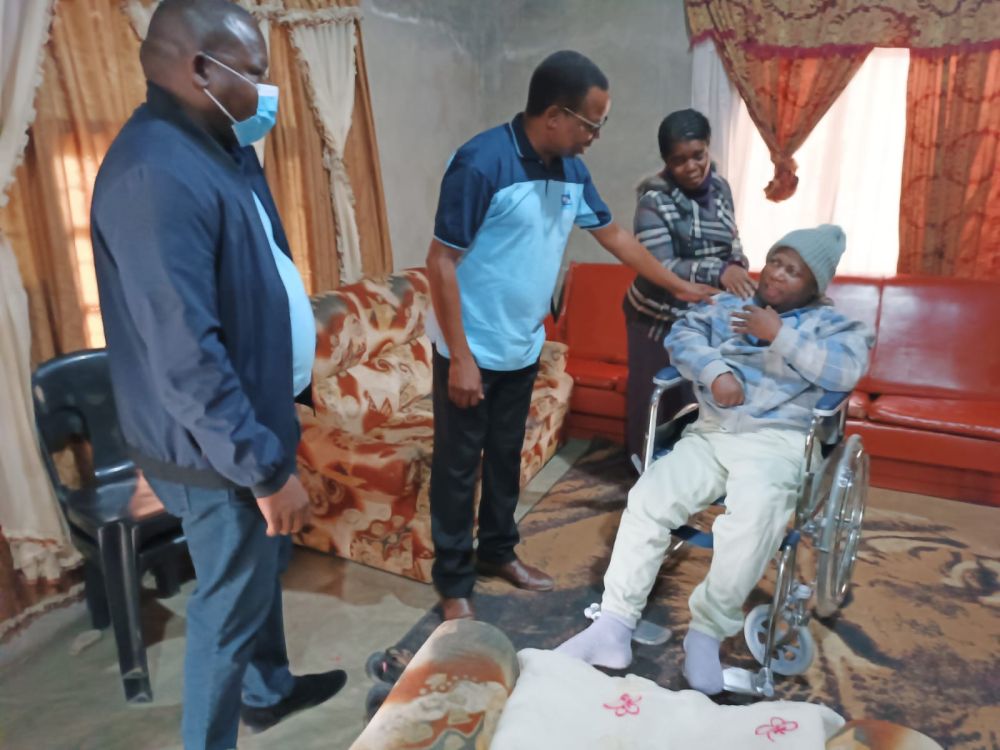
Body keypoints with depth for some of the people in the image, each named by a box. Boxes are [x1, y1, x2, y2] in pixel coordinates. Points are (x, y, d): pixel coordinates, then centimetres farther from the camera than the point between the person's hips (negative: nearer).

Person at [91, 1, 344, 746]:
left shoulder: (213, 146, 7)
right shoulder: (156, 175, -26)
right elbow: (185, 356, -29)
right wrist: (265, 466, -24)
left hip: (252, 415, 10)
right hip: (218, 448, -10)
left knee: (263, 570, 26)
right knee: (231, 604, 9)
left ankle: (269, 690, 50)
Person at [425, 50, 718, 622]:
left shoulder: (572, 170, 2)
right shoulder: (480, 164, -21)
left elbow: (615, 236, 15)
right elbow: (442, 262, -19)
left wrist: (681, 287, 19)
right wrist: (460, 357, -21)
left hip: (524, 347, 7)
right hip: (471, 350, -7)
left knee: (507, 454, 19)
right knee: (458, 465, 6)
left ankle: (498, 550, 39)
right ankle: (454, 582, 23)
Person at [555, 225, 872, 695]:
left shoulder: (829, 323, 12)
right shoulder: (728, 305, 21)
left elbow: (847, 371, -7)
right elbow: (682, 335, 7)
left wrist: (780, 335, -9)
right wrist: (714, 371, -10)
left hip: (775, 443, -3)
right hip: (709, 434, 3)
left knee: (752, 520, -34)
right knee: (647, 501, -20)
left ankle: (707, 632, -15)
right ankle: (614, 626, -15)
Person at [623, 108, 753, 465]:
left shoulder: (719, 186, 2)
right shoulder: (655, 201, -18)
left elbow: (731, 240, 14)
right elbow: (659, 269, -25)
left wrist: (737, 266, -8)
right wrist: (717, 272, -35)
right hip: (659, 317, -5)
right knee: (654, 398, 7)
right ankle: (646, 466, 25)